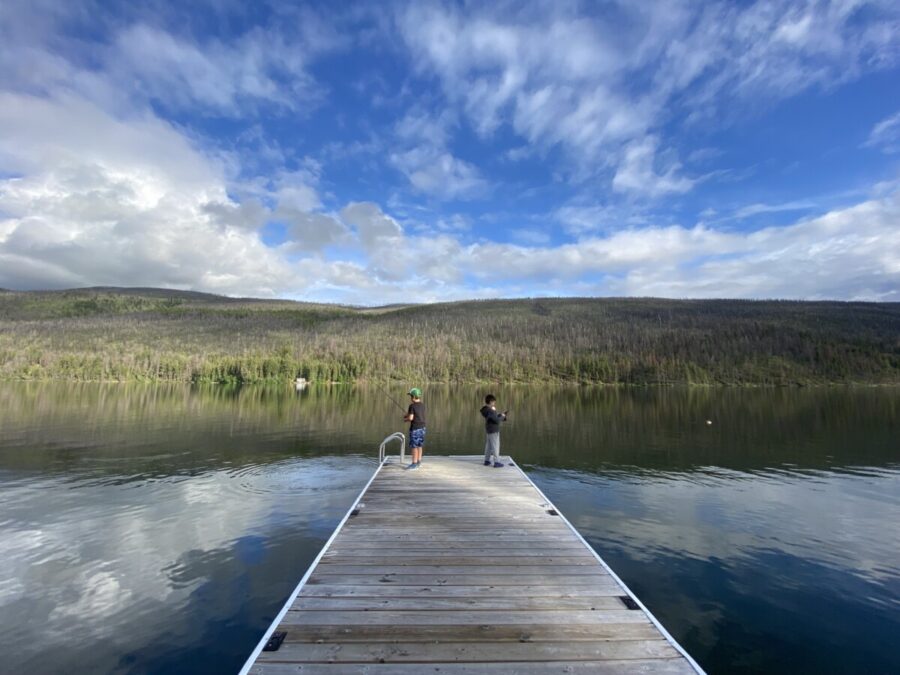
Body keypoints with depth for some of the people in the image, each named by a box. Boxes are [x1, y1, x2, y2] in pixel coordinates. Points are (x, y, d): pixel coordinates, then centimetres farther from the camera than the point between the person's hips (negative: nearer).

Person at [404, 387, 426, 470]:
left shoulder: (412, 406, -15)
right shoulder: (422, 405, 7)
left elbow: (411, 418, -19)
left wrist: (405, 419, 1)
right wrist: (409, 414, 15)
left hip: (415, 428, -7)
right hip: (422, 427, 7)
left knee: (414, 446, -1)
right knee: (420, 445, 13)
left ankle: (414, 463, 3)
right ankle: (418, 462, 21)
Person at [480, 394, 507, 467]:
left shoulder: (487, 409, 8)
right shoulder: (490, 411, -23)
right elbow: (497, 420, -23)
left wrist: (502, 414, 10)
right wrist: (502, 416, -6)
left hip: (488, 430, 10)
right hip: (494, 431, -10)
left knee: (488, 445, 16)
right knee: (495, 447, -2)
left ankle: (487, 460, 24)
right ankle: (496, 462, 2)